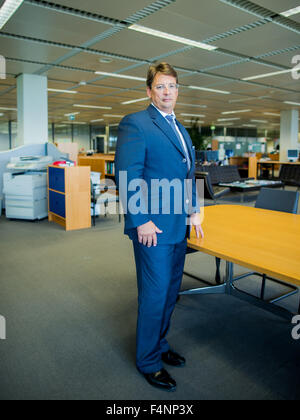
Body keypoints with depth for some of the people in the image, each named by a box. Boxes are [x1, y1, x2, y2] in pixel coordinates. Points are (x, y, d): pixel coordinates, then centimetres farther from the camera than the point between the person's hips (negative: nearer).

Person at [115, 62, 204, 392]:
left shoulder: (180, 129, 17)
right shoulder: (135, 124, -10)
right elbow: (127, 178, -17)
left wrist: (193, 211, 13)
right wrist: (142, 221, -19)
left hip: (179, 225, 8)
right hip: (153, 227, -8)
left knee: (170, 292, 18)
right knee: (154, 295, 4)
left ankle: (159, 344, 39)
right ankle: (148, 361, 26)